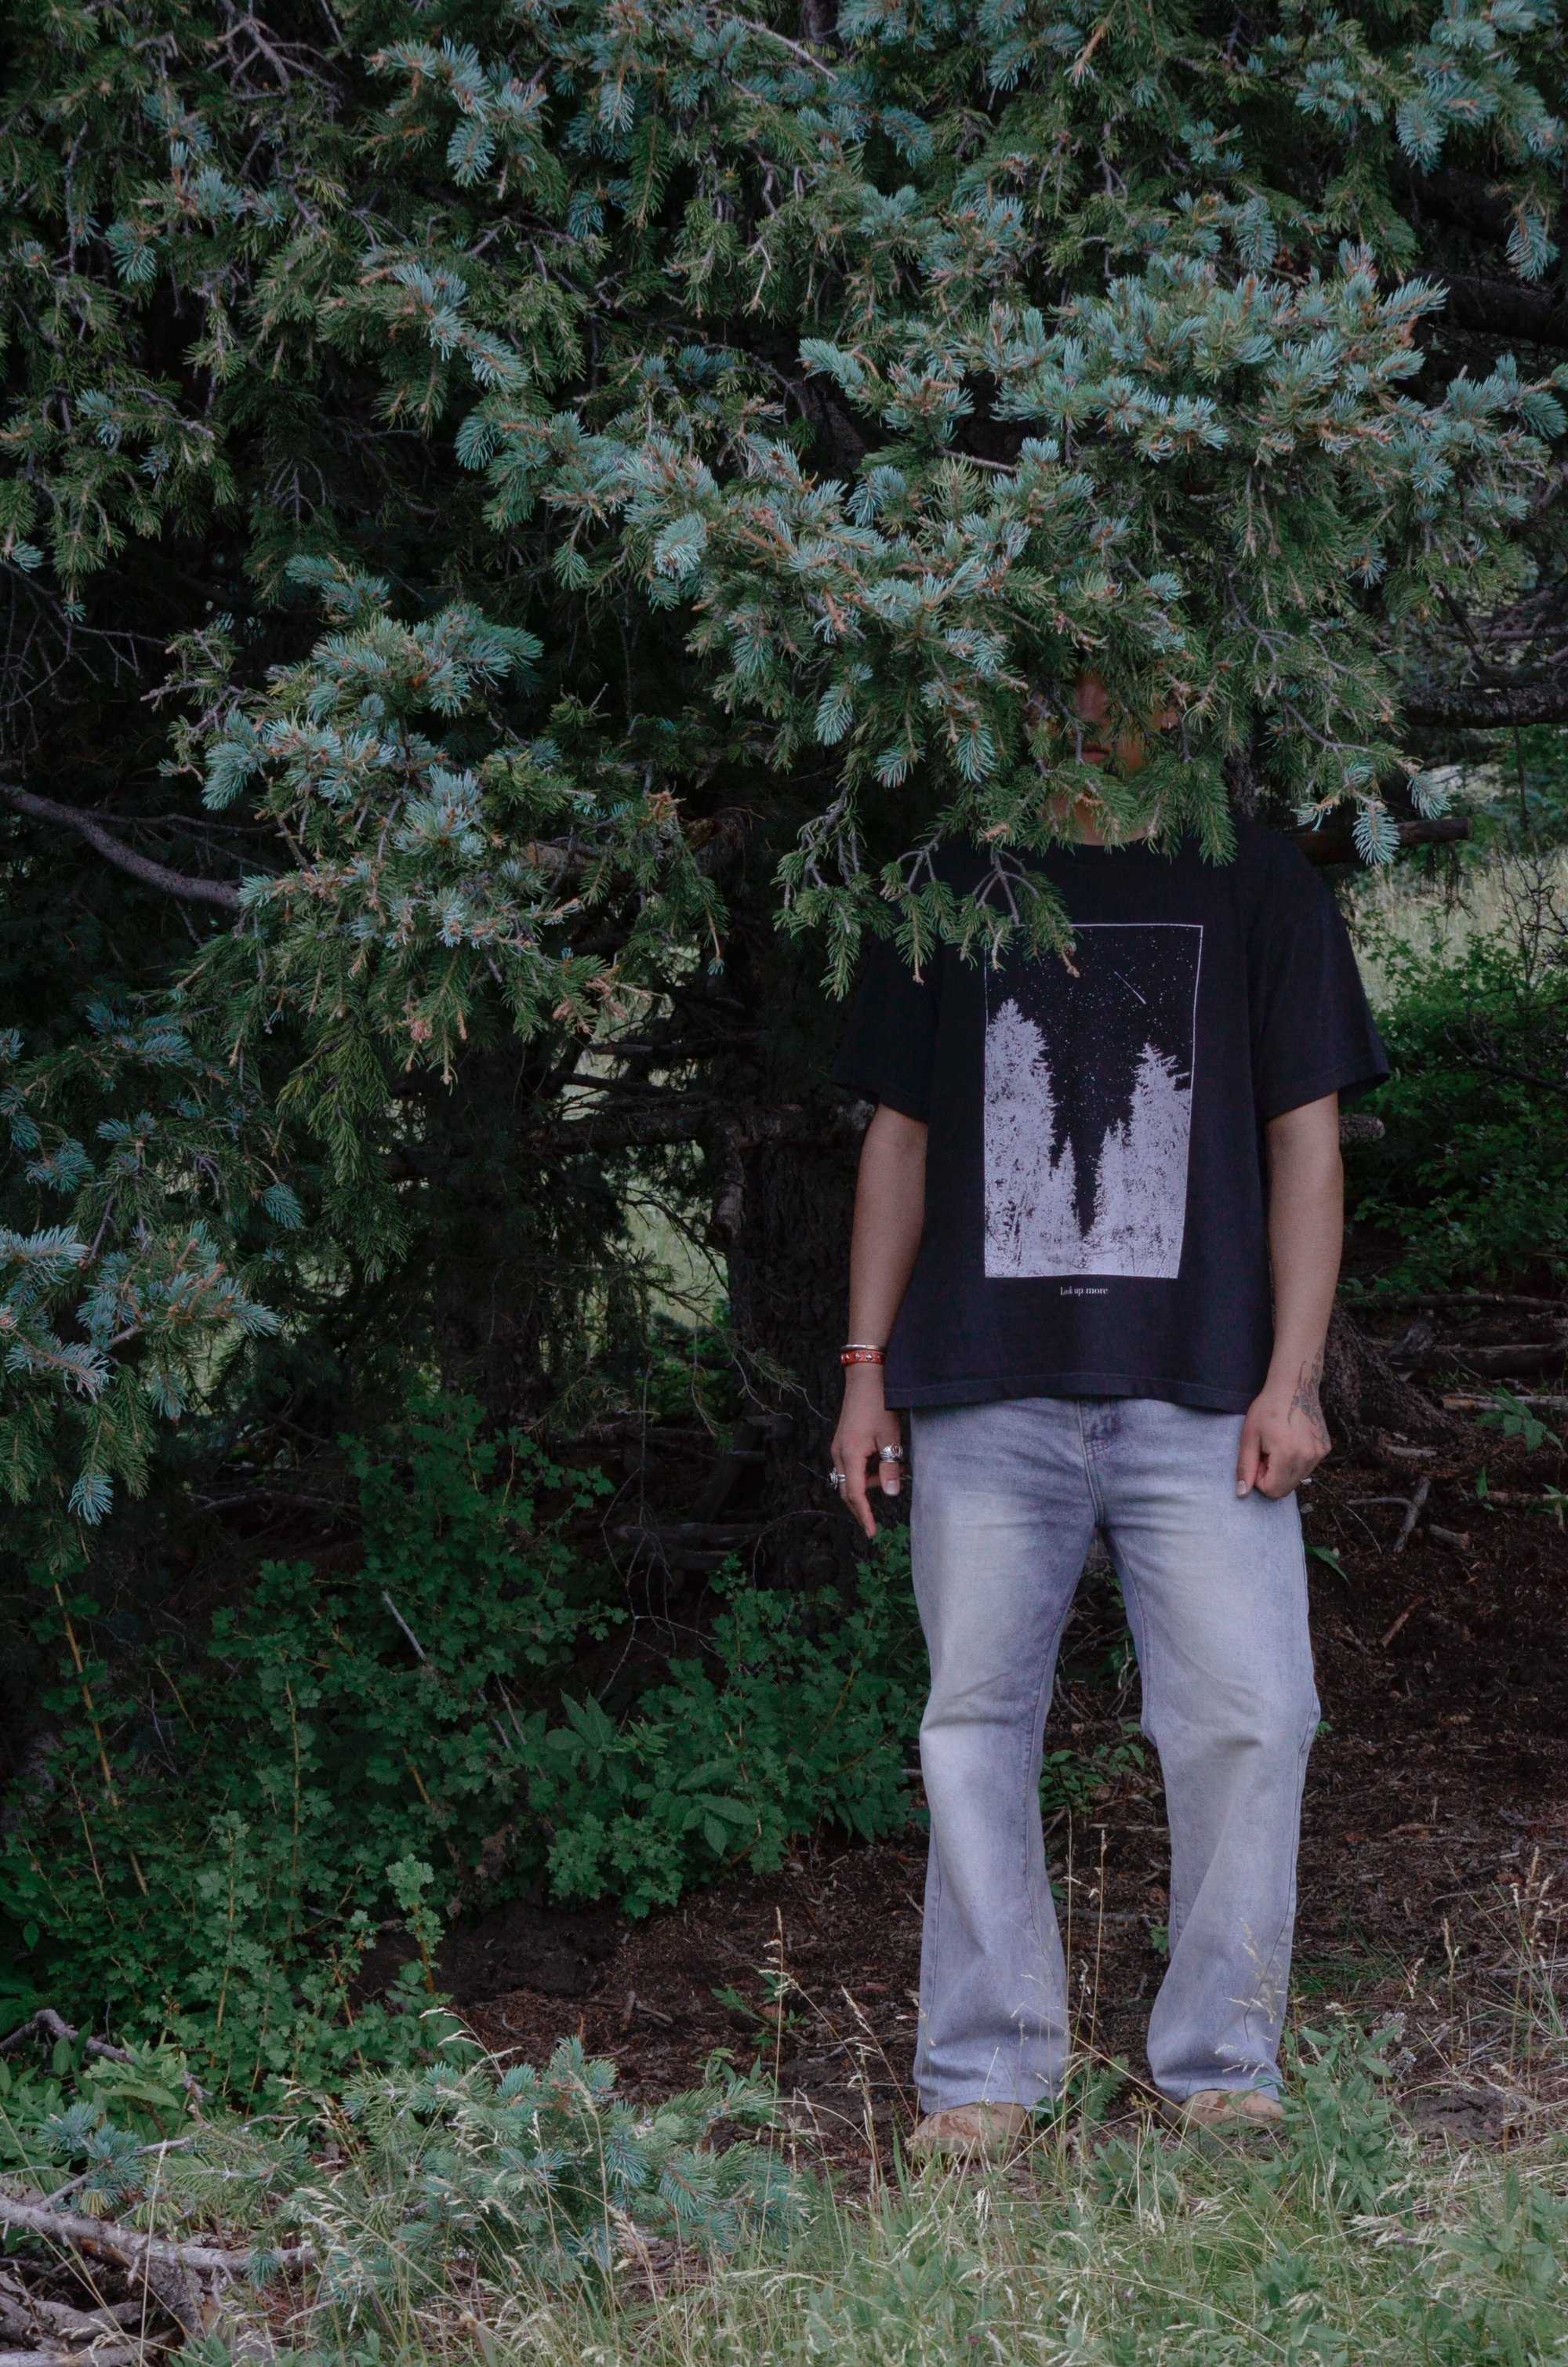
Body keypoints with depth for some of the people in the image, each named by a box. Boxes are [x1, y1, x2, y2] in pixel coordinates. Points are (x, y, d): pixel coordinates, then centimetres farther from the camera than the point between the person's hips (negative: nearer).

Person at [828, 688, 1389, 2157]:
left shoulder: (1253, 882, 10)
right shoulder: (952, 888, 14)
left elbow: (1305, 1139, 7)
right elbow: (900, 1139, 16)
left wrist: (1291, 1378, -2)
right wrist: (866, 1367, 9)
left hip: (1199, 1397, -1)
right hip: (985, 1397, 1)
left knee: (1246, 1721, -7)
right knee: (976, 1725, 1)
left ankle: (1222, 2066, 5)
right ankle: (985, 2072, 9)